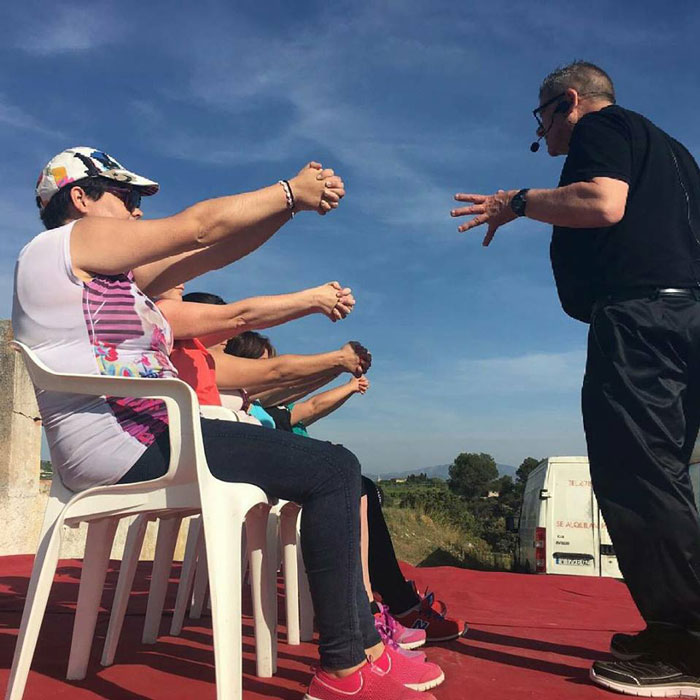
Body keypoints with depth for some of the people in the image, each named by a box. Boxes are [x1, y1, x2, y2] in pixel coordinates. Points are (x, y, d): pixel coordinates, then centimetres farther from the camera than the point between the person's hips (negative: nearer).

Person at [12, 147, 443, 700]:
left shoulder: (111, 270, 27)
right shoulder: (78, 237, -2)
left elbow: (213, 255, 17)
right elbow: (199, 226, -5)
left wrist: (293, 202, 8)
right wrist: (290, 191, 7)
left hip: (143, 437, 11)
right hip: (125, 442, -11)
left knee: (335, 472, 8)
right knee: (335, 470, -14)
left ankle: (366, 645, 9)